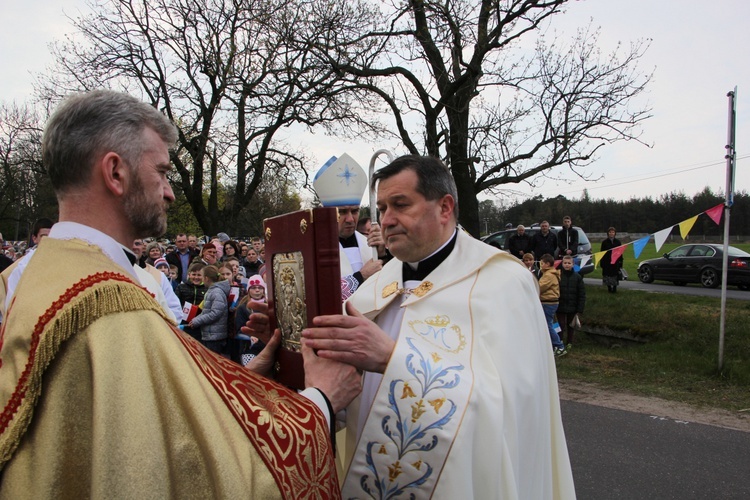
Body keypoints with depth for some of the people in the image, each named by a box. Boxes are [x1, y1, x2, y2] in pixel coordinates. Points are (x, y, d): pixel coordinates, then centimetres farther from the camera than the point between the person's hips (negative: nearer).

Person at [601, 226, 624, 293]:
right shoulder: (604, 242, 2)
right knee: (608, 275, 0)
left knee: (615, 276, -1)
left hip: (615, 262, 1)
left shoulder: (618, 242, 7)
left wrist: (620, 261, 2)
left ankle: (614, 288, 7)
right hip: (607, 262, -1)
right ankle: (609, 288, 11)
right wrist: (602, 262, -5)